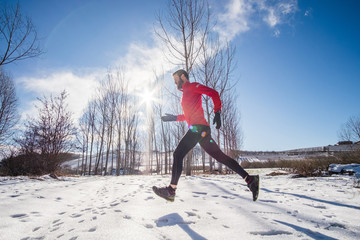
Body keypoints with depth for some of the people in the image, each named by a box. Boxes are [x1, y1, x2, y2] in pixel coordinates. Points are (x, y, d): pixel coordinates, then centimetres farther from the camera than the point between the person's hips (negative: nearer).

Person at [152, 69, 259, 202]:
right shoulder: (186, 93, 31)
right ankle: (250, 180, 2)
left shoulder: (192, 86, 5)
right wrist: (174, 117, 28)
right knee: (220, 156, 4)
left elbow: (213, 93, -7)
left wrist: (217, 112, -17)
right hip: (201, 130, 9)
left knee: (178, 154, -10)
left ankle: (171, 190, -8)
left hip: (198, 127, -9)